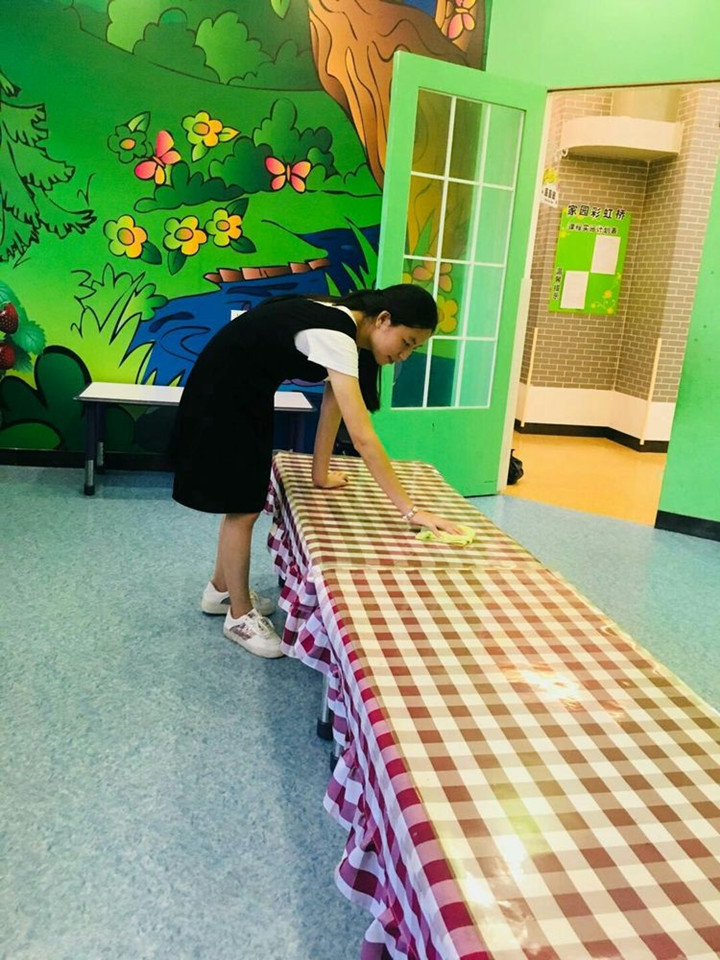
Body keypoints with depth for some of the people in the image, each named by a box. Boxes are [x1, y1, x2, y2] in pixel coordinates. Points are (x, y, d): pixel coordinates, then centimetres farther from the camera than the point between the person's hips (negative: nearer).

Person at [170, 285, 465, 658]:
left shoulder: (344, 326, -2)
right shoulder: (335, 336, -31)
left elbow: (332, 403, 4)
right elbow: (362, 438, -36)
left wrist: (321, 475, 8)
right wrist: (410, 509, -33)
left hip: (250, 394, 9)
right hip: (222, 392, -9)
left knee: (244, 498, 16)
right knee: (242, 506, -2)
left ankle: (221, 589, 34)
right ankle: (240, 616, 14)